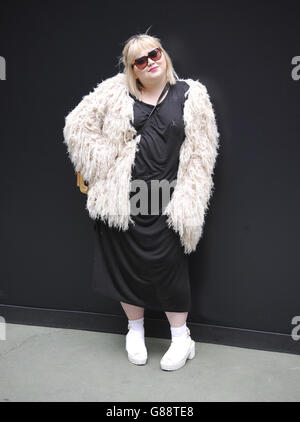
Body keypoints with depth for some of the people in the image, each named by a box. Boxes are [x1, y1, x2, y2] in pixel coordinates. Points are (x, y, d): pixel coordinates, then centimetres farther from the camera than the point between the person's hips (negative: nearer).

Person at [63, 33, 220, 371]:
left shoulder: (191, 95, 4)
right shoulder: (116, 93, 4)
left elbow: (200, 154, 1)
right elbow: (77, 125, 7)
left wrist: (187, 204, -6)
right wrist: (105, 165, 0)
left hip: (166, 202, -1)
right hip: (123, 199, 1)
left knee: (168, 265, 3)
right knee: (127, 263, 10)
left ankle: (181, 338, 23)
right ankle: (135, 331, 32)